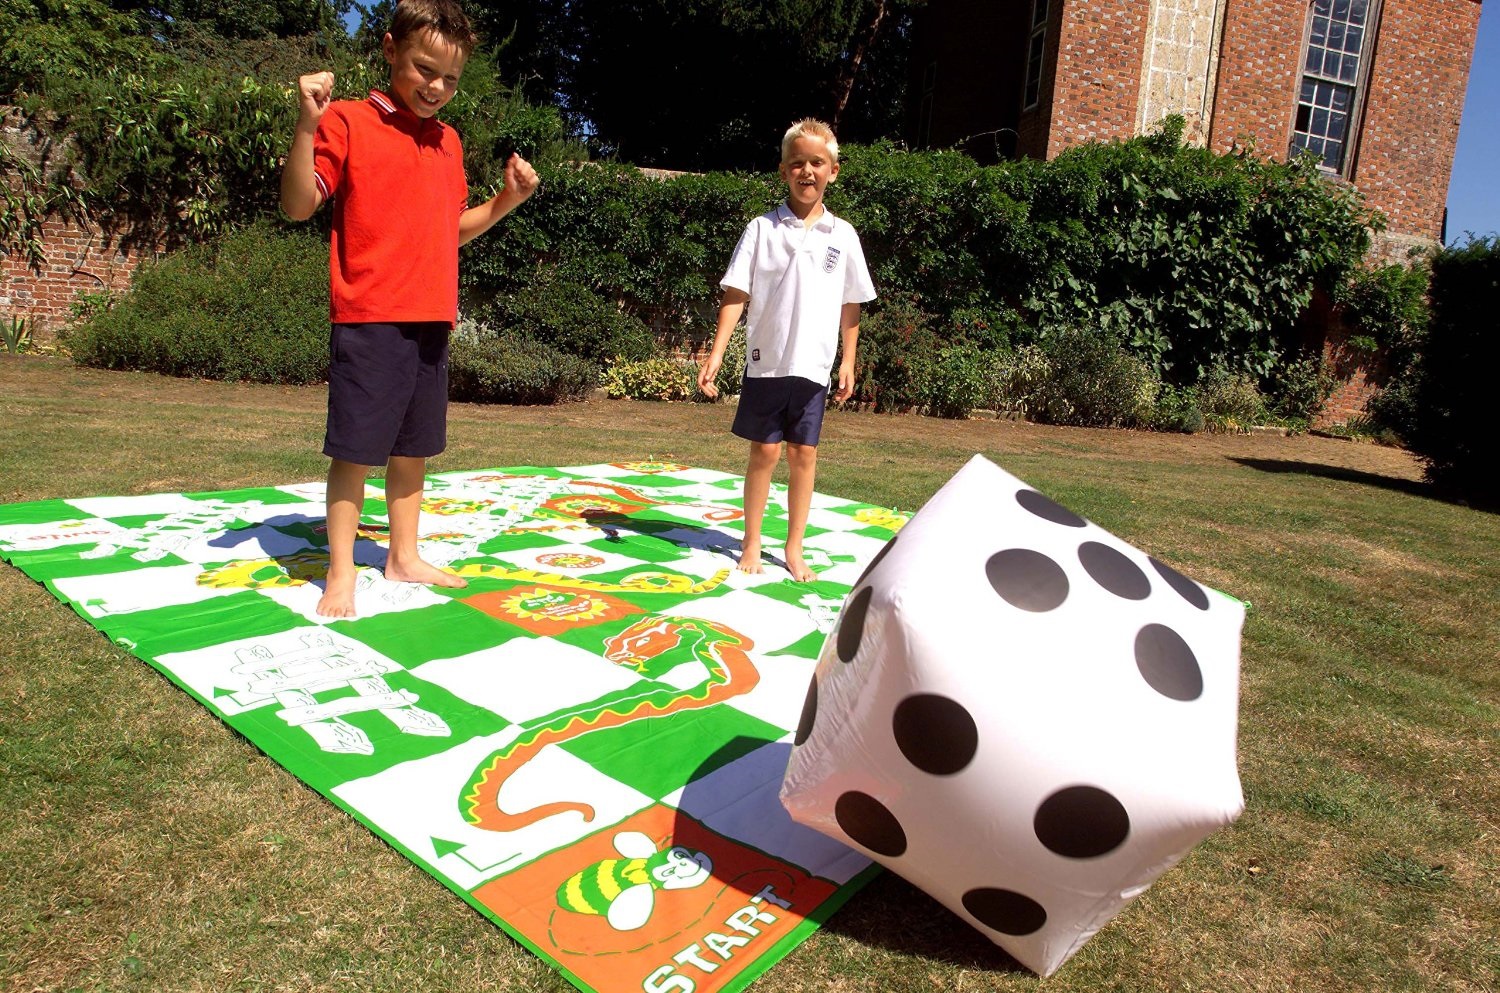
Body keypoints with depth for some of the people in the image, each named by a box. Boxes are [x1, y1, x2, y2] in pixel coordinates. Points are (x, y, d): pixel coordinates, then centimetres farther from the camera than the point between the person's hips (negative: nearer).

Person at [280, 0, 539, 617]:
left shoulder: (448, 141, 17)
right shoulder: (348, 121, -2)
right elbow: (298, 206, -8)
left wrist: (506, 201, 11)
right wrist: (307, 125, -20)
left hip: (431, 322, 6)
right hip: (369, 320, -6)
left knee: (413, 447, 13)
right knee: (355, 449, -2)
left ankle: (403, 558, 26)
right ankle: (340, 575, 10)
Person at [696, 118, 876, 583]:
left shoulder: (843, 235, 5)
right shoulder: (762, 229, 0)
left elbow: (850, 304, 11)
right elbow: (735, 295, -2)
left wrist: (848, 361, 10)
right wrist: (716, 353, -10)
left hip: (814, 365, 2)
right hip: (766, 361, -1)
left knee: (803, 456, 6)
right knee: (764, 453, 4)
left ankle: (794, 549, 18)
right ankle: (751, 544, 19)